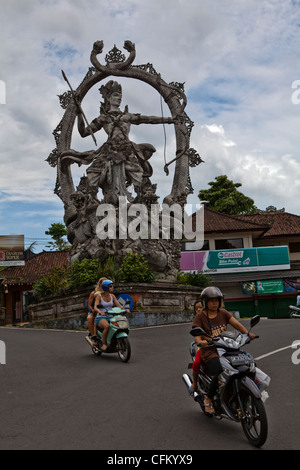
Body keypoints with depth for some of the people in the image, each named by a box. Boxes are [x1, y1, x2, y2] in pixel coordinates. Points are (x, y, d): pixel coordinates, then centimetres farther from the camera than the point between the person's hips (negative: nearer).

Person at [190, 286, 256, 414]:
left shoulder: (223, 313, 11)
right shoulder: (200, 316, -1)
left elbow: (236, 323, 0)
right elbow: (196, 334, -11)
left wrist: (247, 333, -18)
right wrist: (200, 341, -35)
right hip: (210, 351, -5)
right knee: (220, 374, -30)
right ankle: (208, 400, -6)